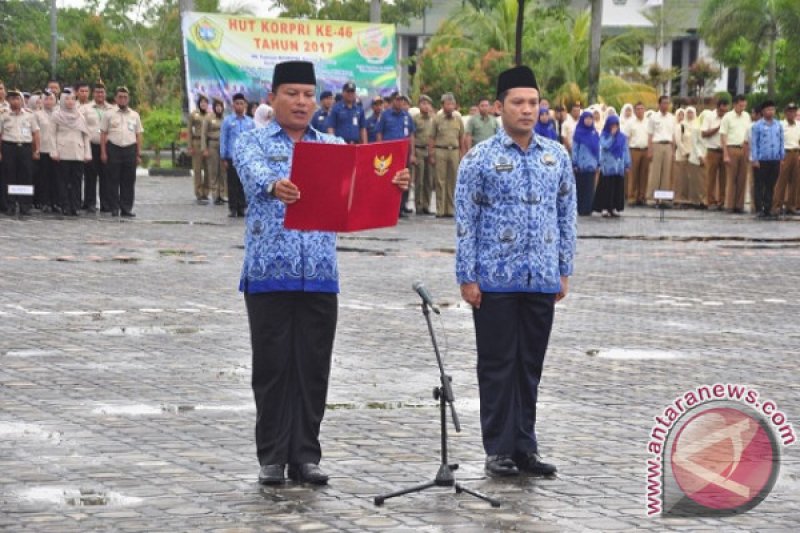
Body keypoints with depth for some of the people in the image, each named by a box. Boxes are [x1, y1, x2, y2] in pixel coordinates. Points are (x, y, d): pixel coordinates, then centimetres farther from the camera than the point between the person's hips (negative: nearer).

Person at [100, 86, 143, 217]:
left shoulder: (134, 115, 14)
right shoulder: (109, 114, 6)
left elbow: (138, 135, 13)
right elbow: (103, 134, 4)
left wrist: (139, 154, 6)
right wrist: (103, 152, -4)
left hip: (130, 149, 2)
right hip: (114, 148, -2)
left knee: (129, 181, 2)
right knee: (113, 180, -1)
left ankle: (126, 208, 6)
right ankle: (114, 208, 2)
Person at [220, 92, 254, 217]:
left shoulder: (250, 122, 7)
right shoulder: (228, 121, 2)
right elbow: (223, 140, 3)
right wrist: (223, 158, -1)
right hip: (232, 157, -2)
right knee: (233, 184, 1)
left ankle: (242, 207, 11)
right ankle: (232, 208, 6)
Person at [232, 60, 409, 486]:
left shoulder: (333, 146, 12)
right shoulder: (253, 142, 2)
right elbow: (255, 173, -21)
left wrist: (391, 182, -29)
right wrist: (274, 186, -45)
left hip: (320, 275, 3)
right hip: (269, 272, -3)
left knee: (313, 369, 5)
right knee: (272, 367, 2)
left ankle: (305, 455, 12)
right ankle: (272, 457, 9)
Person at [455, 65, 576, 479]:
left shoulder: (557, 157, 7)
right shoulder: (480, 159, -4)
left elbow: (566, 215, 12)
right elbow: (465, 220, -5)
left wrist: (564, 270, 8)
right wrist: (467, 277, -9)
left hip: (542, 279, 4)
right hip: (496, 280, -4)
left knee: (531, 365, 9)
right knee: (498, 365, 2)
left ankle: (525, 448, 17)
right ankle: (498, 450, 8)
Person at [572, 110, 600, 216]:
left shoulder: (594, 133, 10)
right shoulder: (578, 132, -1)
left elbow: (598, 149, 12)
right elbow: (574, 148, -2)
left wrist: (598, 164, 7)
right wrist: (575, 164, -8)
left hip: (591, 165, 3)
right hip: (581, 166, -3)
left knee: (589, 189, 4)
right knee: (581, 188, 1)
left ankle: (587, 209, 8)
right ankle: (581, 209, 7)